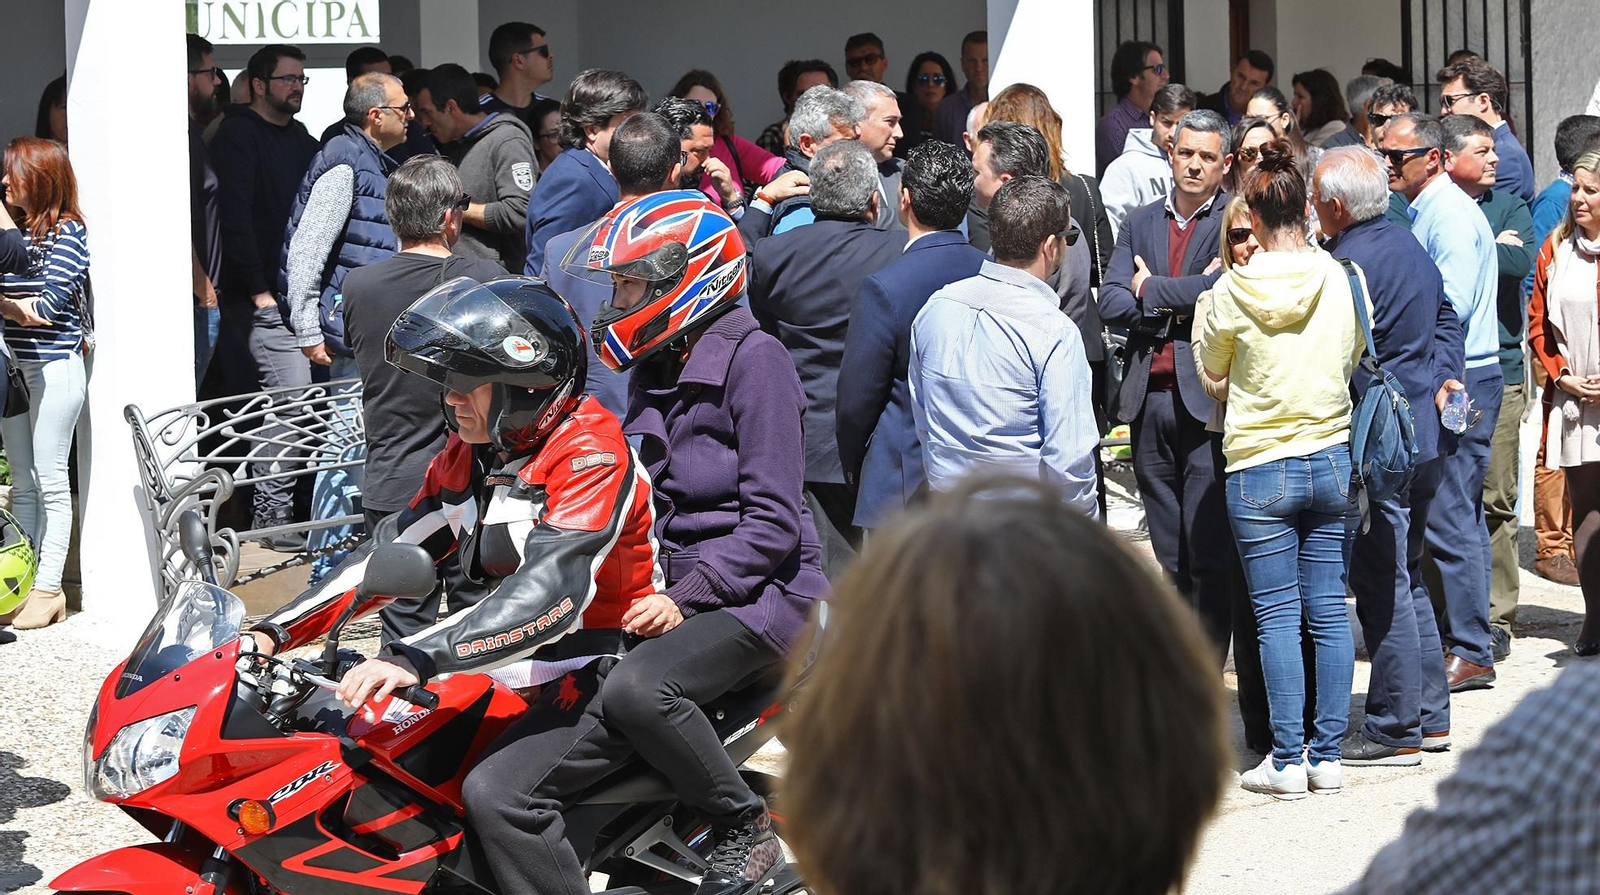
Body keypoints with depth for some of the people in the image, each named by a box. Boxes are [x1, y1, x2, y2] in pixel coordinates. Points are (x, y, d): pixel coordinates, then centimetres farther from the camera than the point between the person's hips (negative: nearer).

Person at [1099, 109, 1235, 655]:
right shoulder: (1140, 224, 16)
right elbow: (1110, 303, 6)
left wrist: (1151, 290, -5)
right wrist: (1180, 300, -9)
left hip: (1206, 399, -5)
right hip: (1149, 399, 5)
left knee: (1209, 548, -6)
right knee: (1169, 552, 10)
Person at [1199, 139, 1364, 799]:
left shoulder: (1234, 292, -10)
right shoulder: (1342, 281, -5)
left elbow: (1211, 370, 7)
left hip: (1260, 470, -3)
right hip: (1333, 460, 3)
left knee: (1276, 618, 1)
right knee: (1329, 613, 7)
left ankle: (1287, 761, 0)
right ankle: (1327, 755, 10)